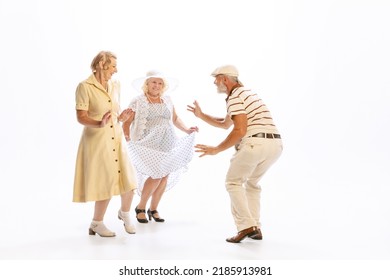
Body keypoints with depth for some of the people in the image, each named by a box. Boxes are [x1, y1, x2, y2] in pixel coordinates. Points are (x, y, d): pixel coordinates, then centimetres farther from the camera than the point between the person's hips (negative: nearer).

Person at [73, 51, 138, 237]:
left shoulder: (115, 85, 8)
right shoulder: (85, 87, -11)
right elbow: (81, 117, -14)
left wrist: (121, 118, -4)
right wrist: (99, 124, -31)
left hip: (117, 138, 6)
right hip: (97, 140, -6)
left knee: (129, 181, 3)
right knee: (106, 183, 1)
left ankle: (124, 213, 31)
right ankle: (96, 224, 22)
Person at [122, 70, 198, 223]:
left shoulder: (167, 100, 12)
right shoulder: (138, 101, -1)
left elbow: (175, 119, 20)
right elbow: (127, 122, -4)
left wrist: (186, 130, 6)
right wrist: (127, 136, -21)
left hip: (167, 145, 5)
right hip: (148, 145, -5)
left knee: (165, 177, 1)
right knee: (156, 176, -15)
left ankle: (153, 209, 19)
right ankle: (140, 207, 6)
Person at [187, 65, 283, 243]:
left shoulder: (235, 97, -3)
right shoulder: (245, 93, 29)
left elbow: (240, 131, -14)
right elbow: (225, 124, 38)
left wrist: (216, 149, -6)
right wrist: (201, 115, 37)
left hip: (255, 143, -9)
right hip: (275, 144, 9)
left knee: (233, 182, 8)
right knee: (251, 183, 25)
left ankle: (246, 226, -3)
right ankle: (255, 228, 18)